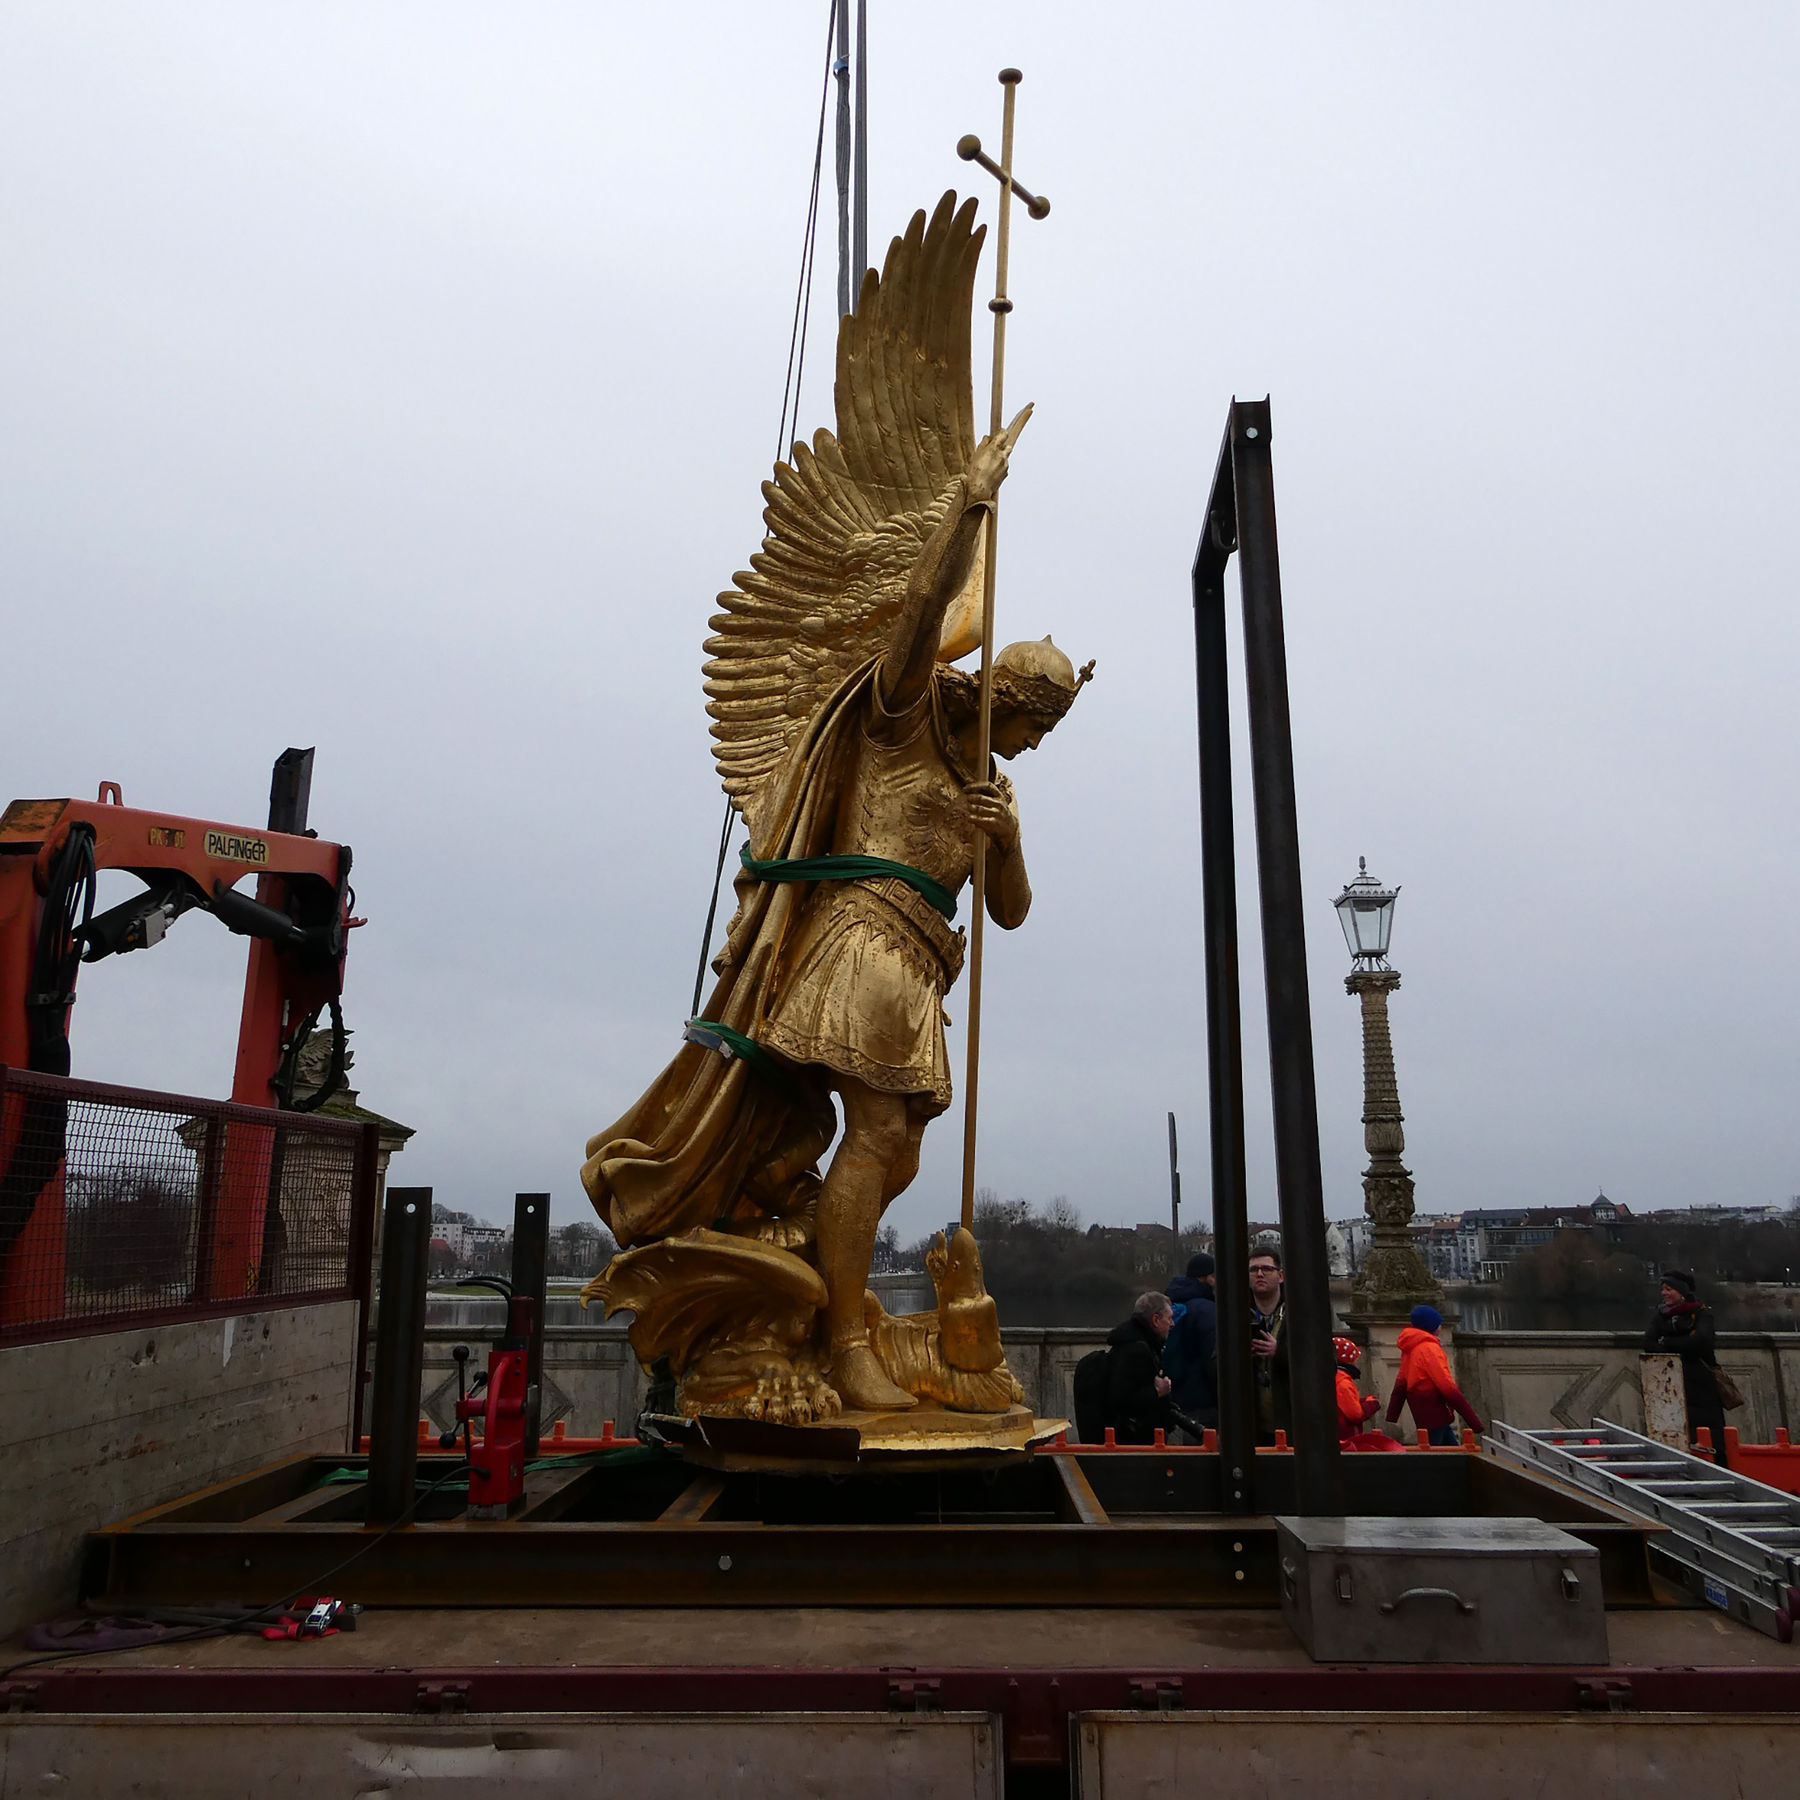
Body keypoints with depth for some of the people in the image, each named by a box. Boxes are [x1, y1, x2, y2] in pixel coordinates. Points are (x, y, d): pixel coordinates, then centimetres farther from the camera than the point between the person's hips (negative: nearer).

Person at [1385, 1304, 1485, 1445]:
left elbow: (1400, 1385, 15)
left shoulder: (1409, 1348, 15)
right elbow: (1448, 1387, -19)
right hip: (1435, 1416, -9)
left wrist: (1391, 1418, 16)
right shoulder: (1429, 1347, -13)